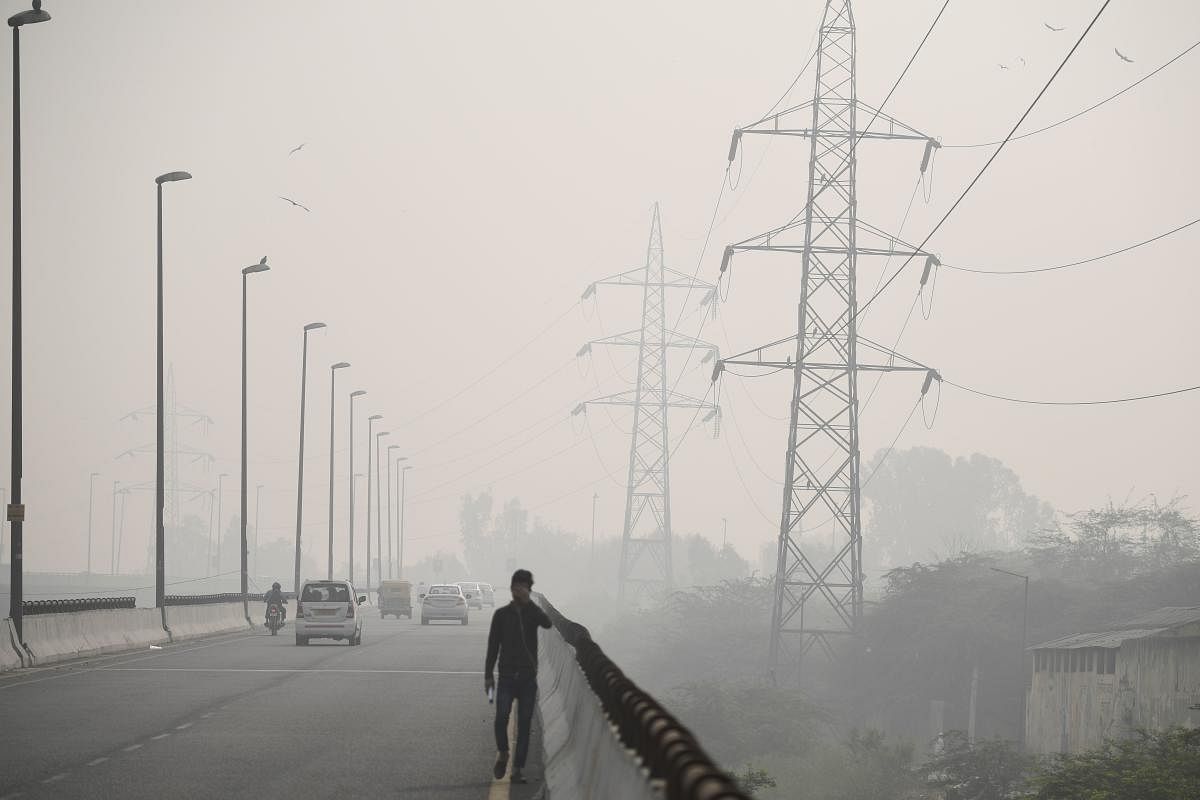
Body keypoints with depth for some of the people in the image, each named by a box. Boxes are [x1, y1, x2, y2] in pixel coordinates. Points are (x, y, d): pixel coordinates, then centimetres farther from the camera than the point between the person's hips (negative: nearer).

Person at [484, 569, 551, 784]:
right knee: (501, 717, -15)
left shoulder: (532, 612, 4)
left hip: (528, 677, 0)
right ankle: (503, 753, 11)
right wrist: (488, 675, 1)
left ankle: (518, 768, 2)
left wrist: (527, 602, -18)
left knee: (524, 723, -1)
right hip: (507, 676, 0)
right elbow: (493, 645, 6)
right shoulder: (501, 614, 5)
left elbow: (547, 623, -20)